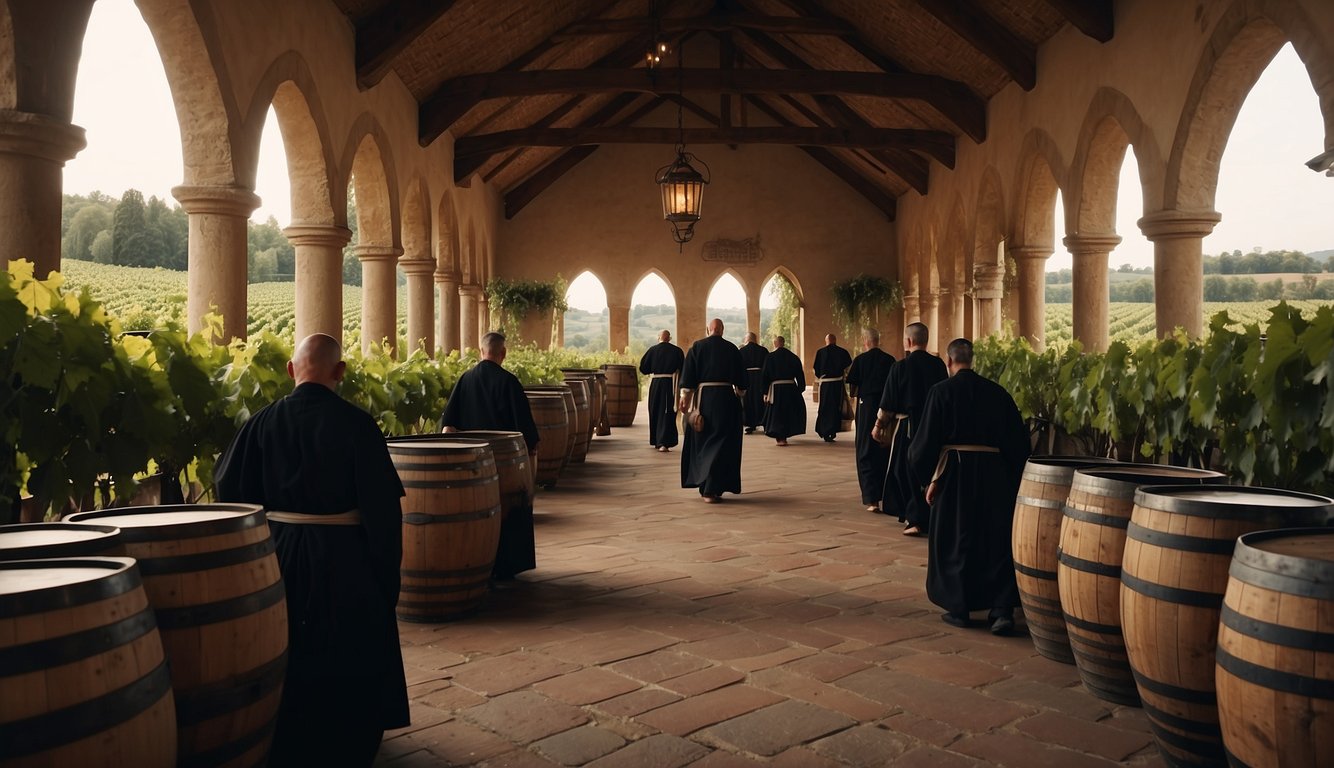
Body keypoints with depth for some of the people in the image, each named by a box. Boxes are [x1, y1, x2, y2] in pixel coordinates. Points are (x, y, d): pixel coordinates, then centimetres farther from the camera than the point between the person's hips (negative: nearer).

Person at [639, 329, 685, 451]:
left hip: (655, 384, 1)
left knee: (655, 413, 16)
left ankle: (656, 441, 27)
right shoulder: (677, 351, 0)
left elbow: (643, 368, 1)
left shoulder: (652, 350, 0)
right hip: (670, 384, -1)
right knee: (667, 414, 0)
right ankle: (663, 443, -12)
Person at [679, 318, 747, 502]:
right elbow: (741, 377, 10)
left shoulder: (697, 347, 2)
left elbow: (688, 374, -4)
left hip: (703, 396, 0)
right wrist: (740, 392, 27)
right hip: (727, 397, 0)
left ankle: (704, 486, 14)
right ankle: (713, 489, -2)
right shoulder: (732, 349, 4)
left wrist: (685, 397, -3)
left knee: (701, 443, 12)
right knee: (723, 444, 5)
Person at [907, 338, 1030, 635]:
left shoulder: (941, 391, -5)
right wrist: (1012, 477, 16)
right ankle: (1002, 609, 1)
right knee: (996, 540, 9)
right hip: (994, 472, 3)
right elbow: (1019, 440, 9)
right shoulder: (997, 392, 6)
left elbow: (927, 440, -7)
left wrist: (928, 477, 3)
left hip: (954, 472, -3)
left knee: (953, 540, 9)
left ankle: (958, 607, 14)